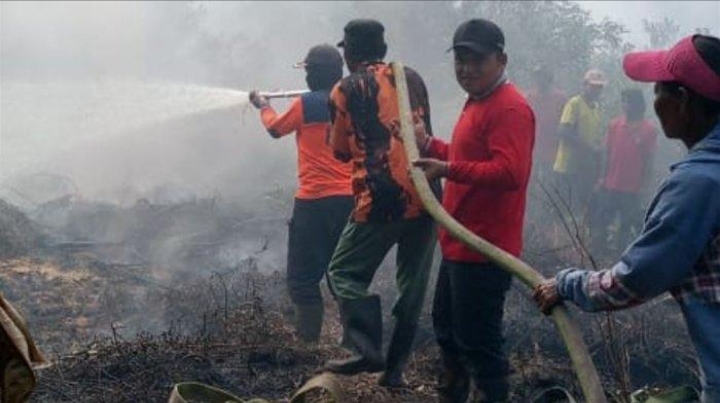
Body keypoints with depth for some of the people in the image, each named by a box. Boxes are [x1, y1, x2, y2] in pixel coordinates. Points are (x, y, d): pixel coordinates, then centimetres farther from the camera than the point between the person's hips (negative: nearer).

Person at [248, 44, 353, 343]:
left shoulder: (305, 104, -7)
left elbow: (275, 128, 11)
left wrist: (264, 106, 32)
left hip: (314, 201, -5)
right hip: (351, 198, 5)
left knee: (303, 279, 2)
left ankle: (308, 341, -3)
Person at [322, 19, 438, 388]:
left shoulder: (346, 90, 2)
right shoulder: (412, 78, 14)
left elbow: (342, 151, 11)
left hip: (382, 200, -5)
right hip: (426, 197, 5)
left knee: (345, 272, 7)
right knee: (413, 284, 12)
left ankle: (367, 350, -9)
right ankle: (395, 367, 12)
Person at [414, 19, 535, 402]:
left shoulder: (510, 108, -19)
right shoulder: (477, 102, 15)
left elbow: (509, 173, -31)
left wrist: (448, 170, -33)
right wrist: (428, 144, 20)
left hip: (485, 249, -11)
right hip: (462, 243, 11)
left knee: (478, 341, -5)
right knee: (447, 326, 23)